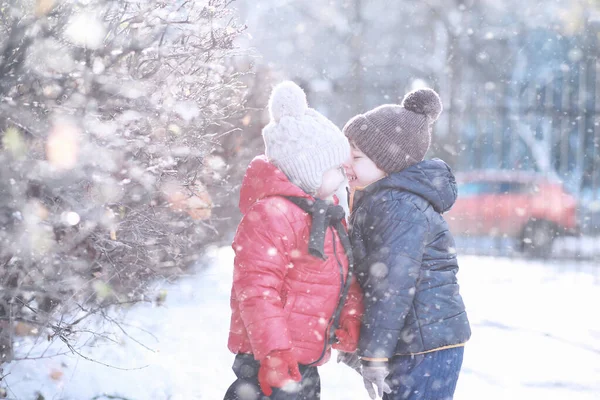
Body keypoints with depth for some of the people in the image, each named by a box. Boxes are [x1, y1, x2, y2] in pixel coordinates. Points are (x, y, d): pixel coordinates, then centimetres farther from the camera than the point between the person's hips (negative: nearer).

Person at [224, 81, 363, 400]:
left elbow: (346, 277, 21)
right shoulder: (270, 214, -18)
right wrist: (274, 353, -28)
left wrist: (351, 323, 4)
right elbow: (256, 289, -23)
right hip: (271, 365, -11)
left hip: (303, 363, 11)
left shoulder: (327, 214, 15)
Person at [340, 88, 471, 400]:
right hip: (411, 342, 11)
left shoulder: (399, 208, -18)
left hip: (428, 345, -11)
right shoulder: (379, 201, 14)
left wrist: (374, 355, -20)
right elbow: (369, 279, 19)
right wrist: (357, 343, 20)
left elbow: (393, 287, -22)